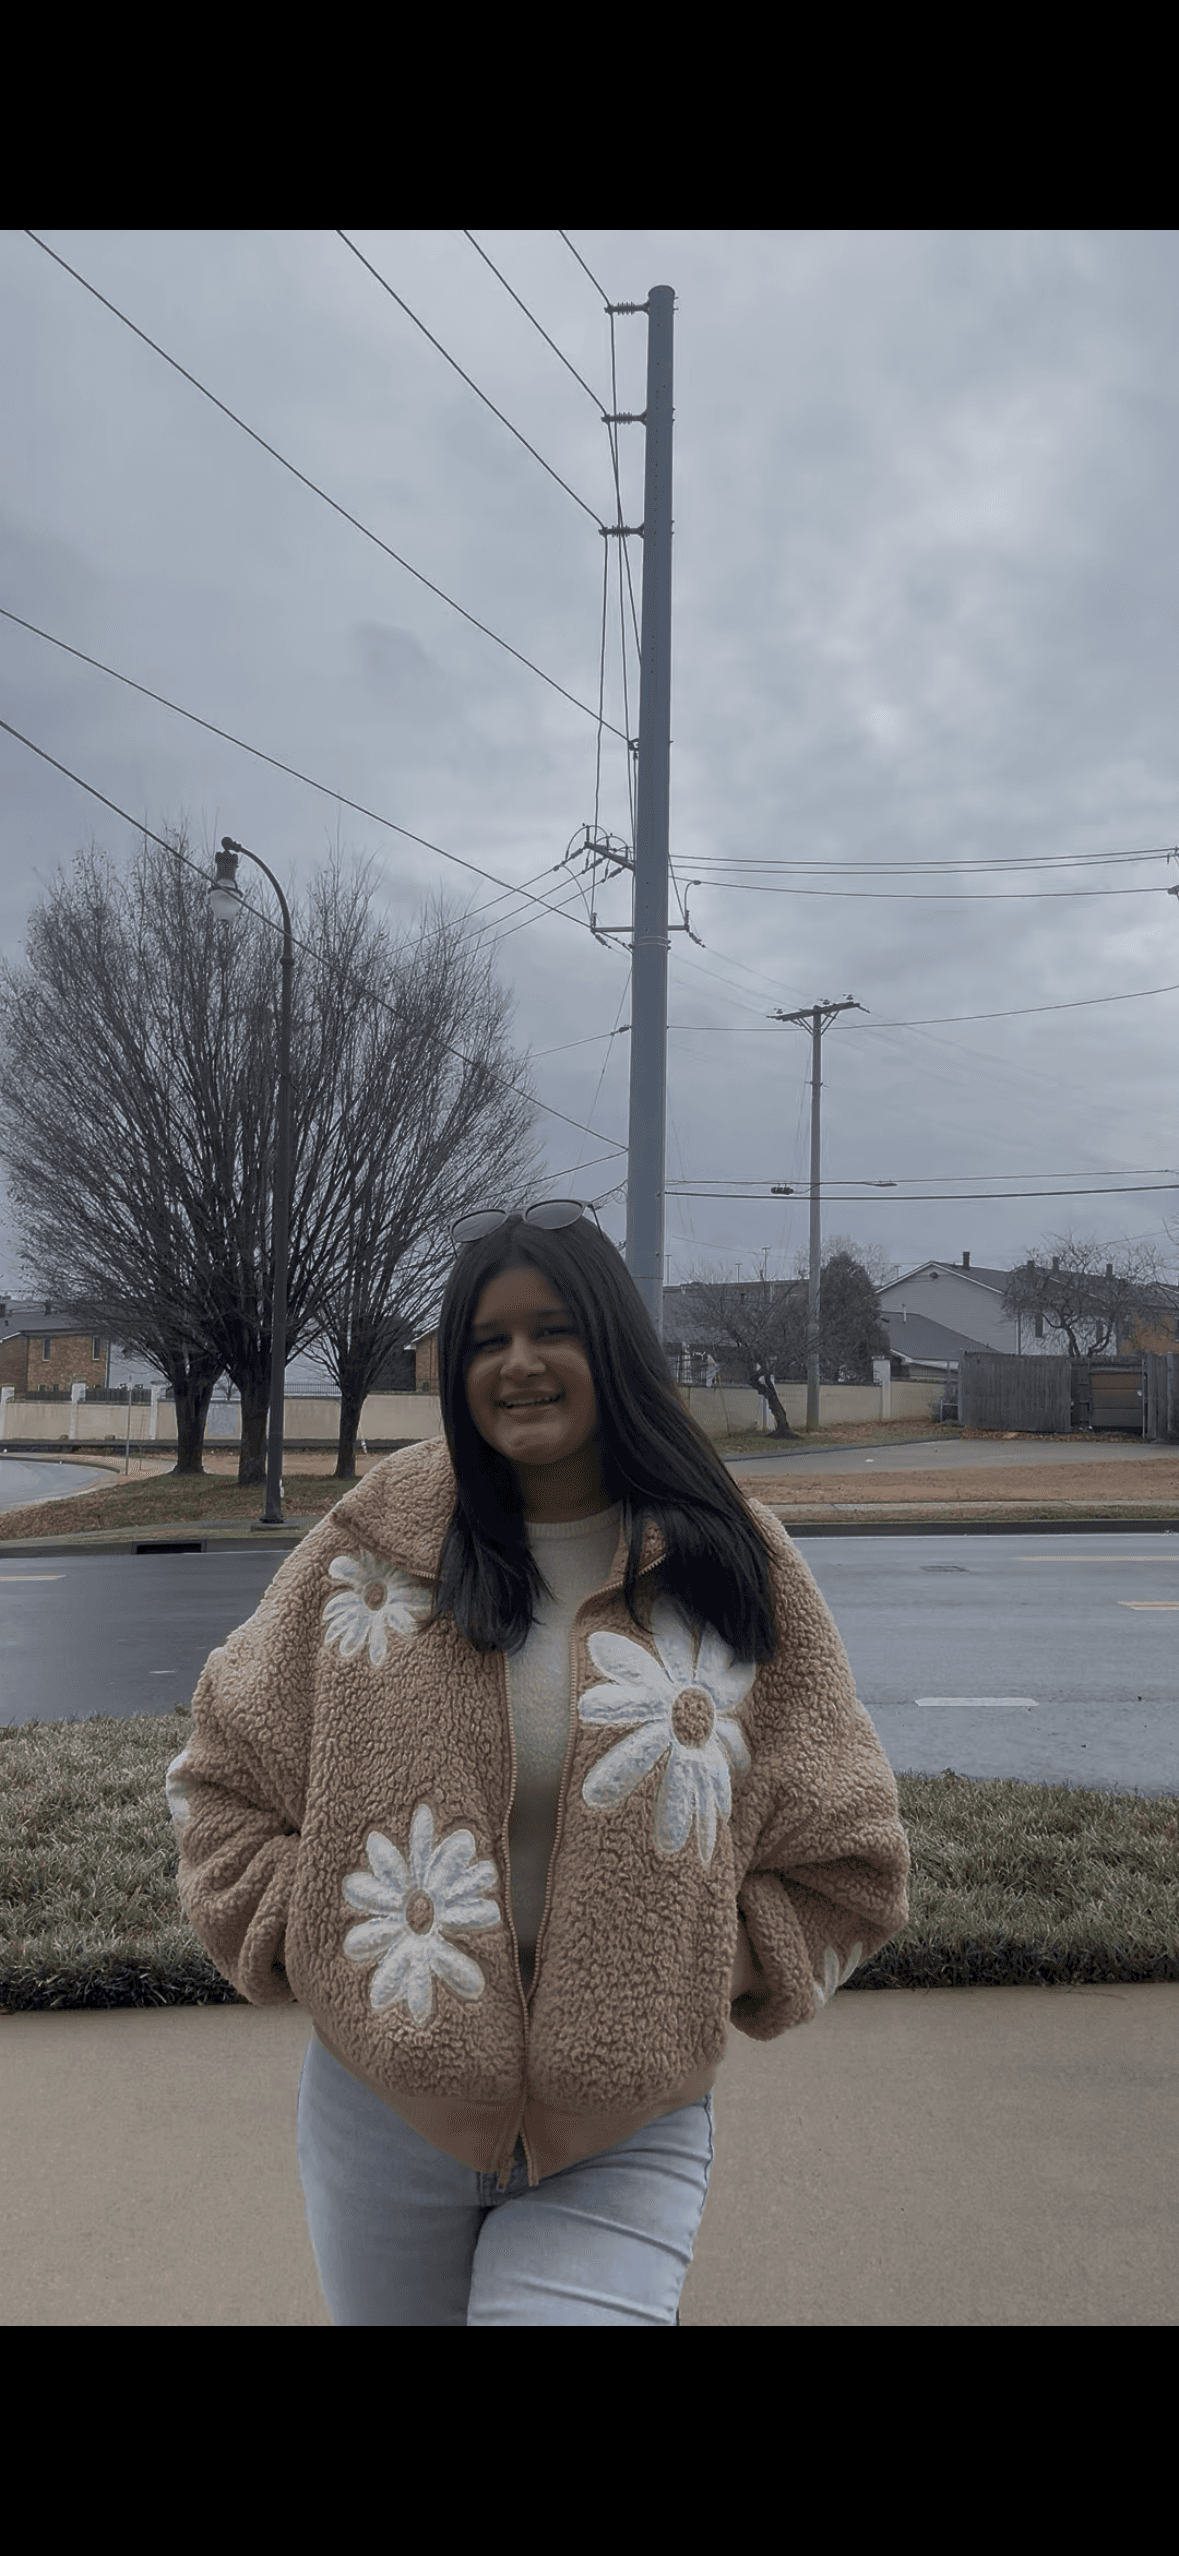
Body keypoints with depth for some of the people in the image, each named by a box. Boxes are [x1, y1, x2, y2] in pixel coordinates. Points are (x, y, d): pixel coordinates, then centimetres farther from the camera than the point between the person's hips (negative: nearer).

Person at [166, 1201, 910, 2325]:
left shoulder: (730, 1560, -4)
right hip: (382, 2108, 2)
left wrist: (692, 1984, -7)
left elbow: (844, 1862, 2)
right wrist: (309, 1941, -4)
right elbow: (222, 1777, 7)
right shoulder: (375, 1541, -3)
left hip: (620, 2145, -1)